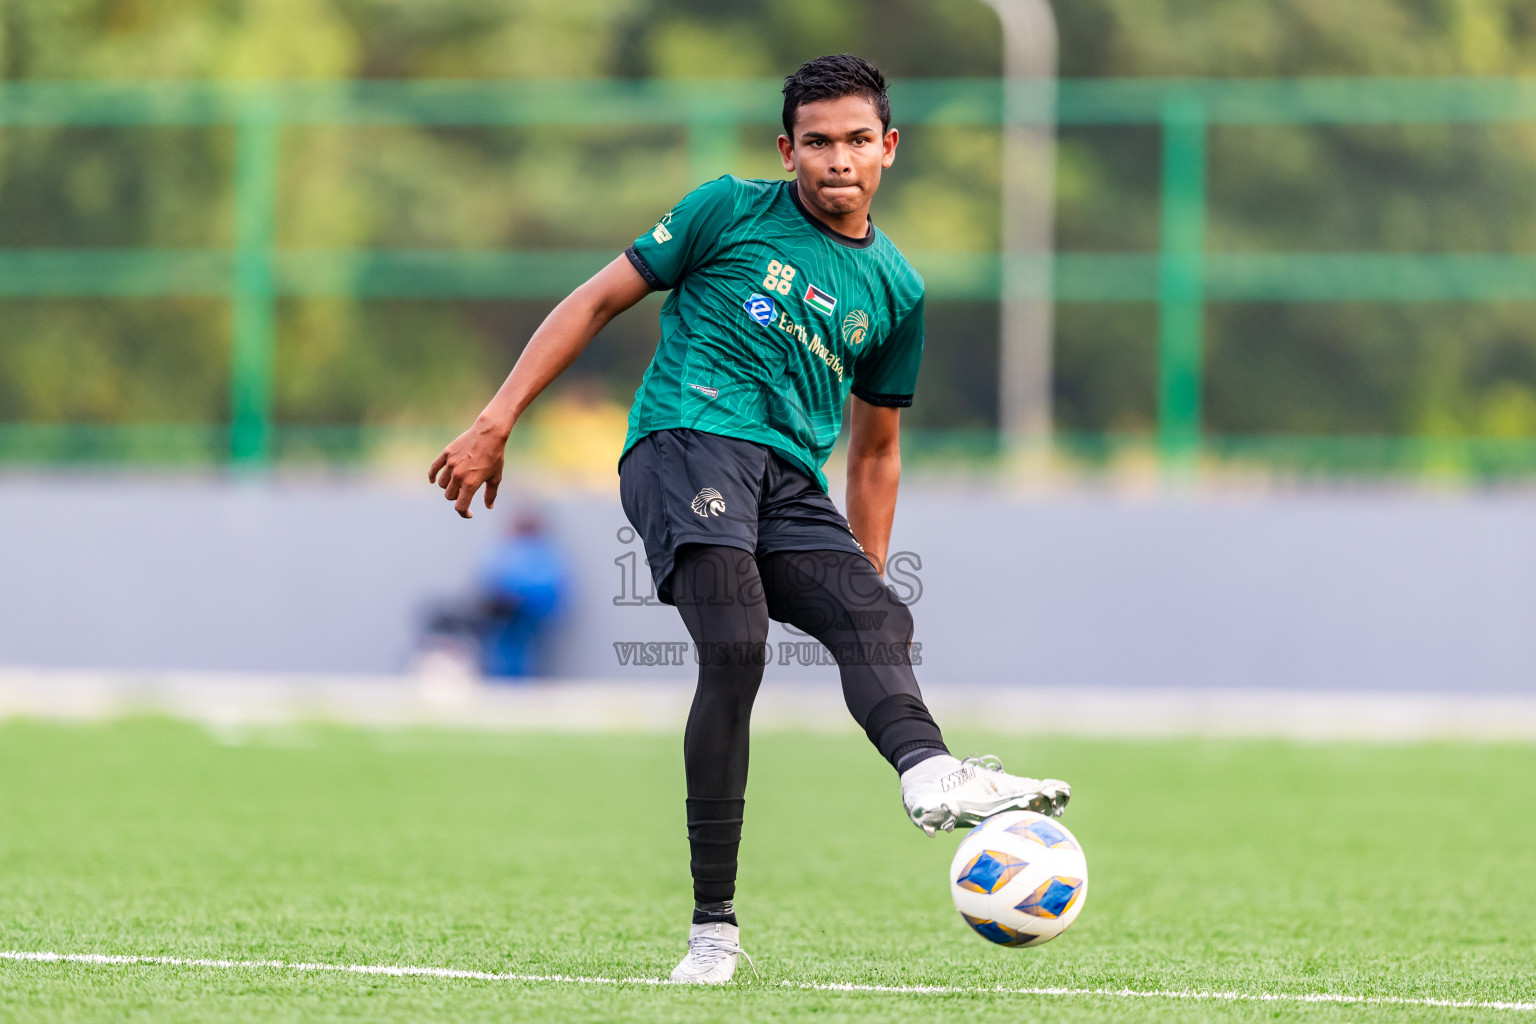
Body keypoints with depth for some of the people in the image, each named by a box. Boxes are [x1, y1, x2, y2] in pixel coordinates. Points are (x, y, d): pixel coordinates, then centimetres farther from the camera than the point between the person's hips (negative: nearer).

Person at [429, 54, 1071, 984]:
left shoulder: (894, 289, 21)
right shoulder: (732, 211, 9)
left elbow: (875, 452, 29)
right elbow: (598, 302, 11)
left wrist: (866, 585, 22)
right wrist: (497, 423, 4)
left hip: (791, 488, 5)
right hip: (687, 443, -5)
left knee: (877, 621, -26)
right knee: (736, 648, -27)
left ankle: (932, 773, -57)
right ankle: (714, 926, -26)